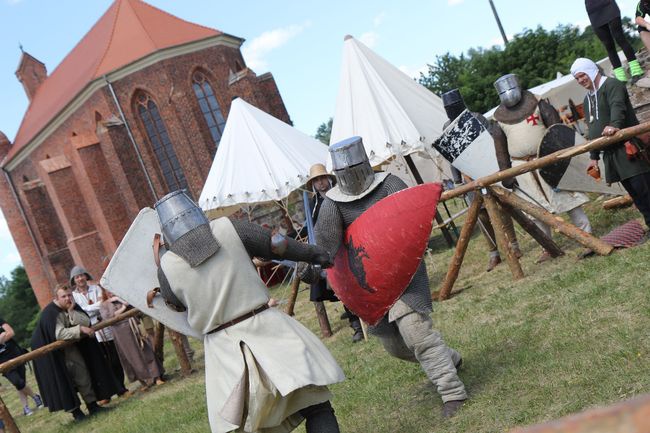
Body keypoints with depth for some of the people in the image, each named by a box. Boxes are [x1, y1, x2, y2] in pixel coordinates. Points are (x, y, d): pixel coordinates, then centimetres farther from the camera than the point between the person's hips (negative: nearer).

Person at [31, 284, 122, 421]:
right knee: (65, 379, -4)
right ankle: (75, 410, 5)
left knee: (83, 374, 5)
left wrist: (71, 311, -24)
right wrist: (80, 329, -36)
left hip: (71, 348, 6)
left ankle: (92, 404, 14)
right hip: (54, 353, -6)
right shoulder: (50, 313, -24)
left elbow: (86, 322, -16)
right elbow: (59, 334, -34)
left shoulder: (73, 307, -4)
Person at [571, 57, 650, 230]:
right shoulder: (588, 98, 21)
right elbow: (592, 130, 25)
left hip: (627, 147, -8)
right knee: (634, 192, 8)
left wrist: (614, 125, -47)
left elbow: (617, 107, -27)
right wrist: (594, 156, 21)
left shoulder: (612, 85, -6)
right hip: (611, 153, 8)